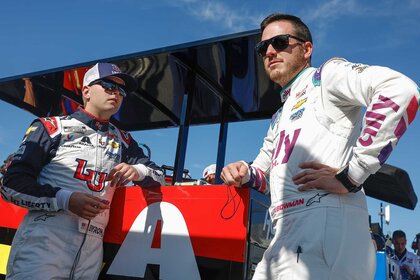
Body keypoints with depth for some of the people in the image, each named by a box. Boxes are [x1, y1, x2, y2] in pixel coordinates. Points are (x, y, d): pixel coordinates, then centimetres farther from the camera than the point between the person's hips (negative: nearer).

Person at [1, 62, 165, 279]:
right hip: (42, 242, -4)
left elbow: (159, 176, 16)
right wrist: (65, 199, -16)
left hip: (91, 252, 4)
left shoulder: (122, 140, 15)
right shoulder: (51, 127, 2)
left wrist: (136, 171, -6)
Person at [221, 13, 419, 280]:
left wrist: (349, 176, -19)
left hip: (324, 228, -8)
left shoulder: (326, 75, 2)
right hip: (286, 238, 8)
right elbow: (264, 175, 33)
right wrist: (244, 173, 9)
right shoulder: (279, 118, 26)